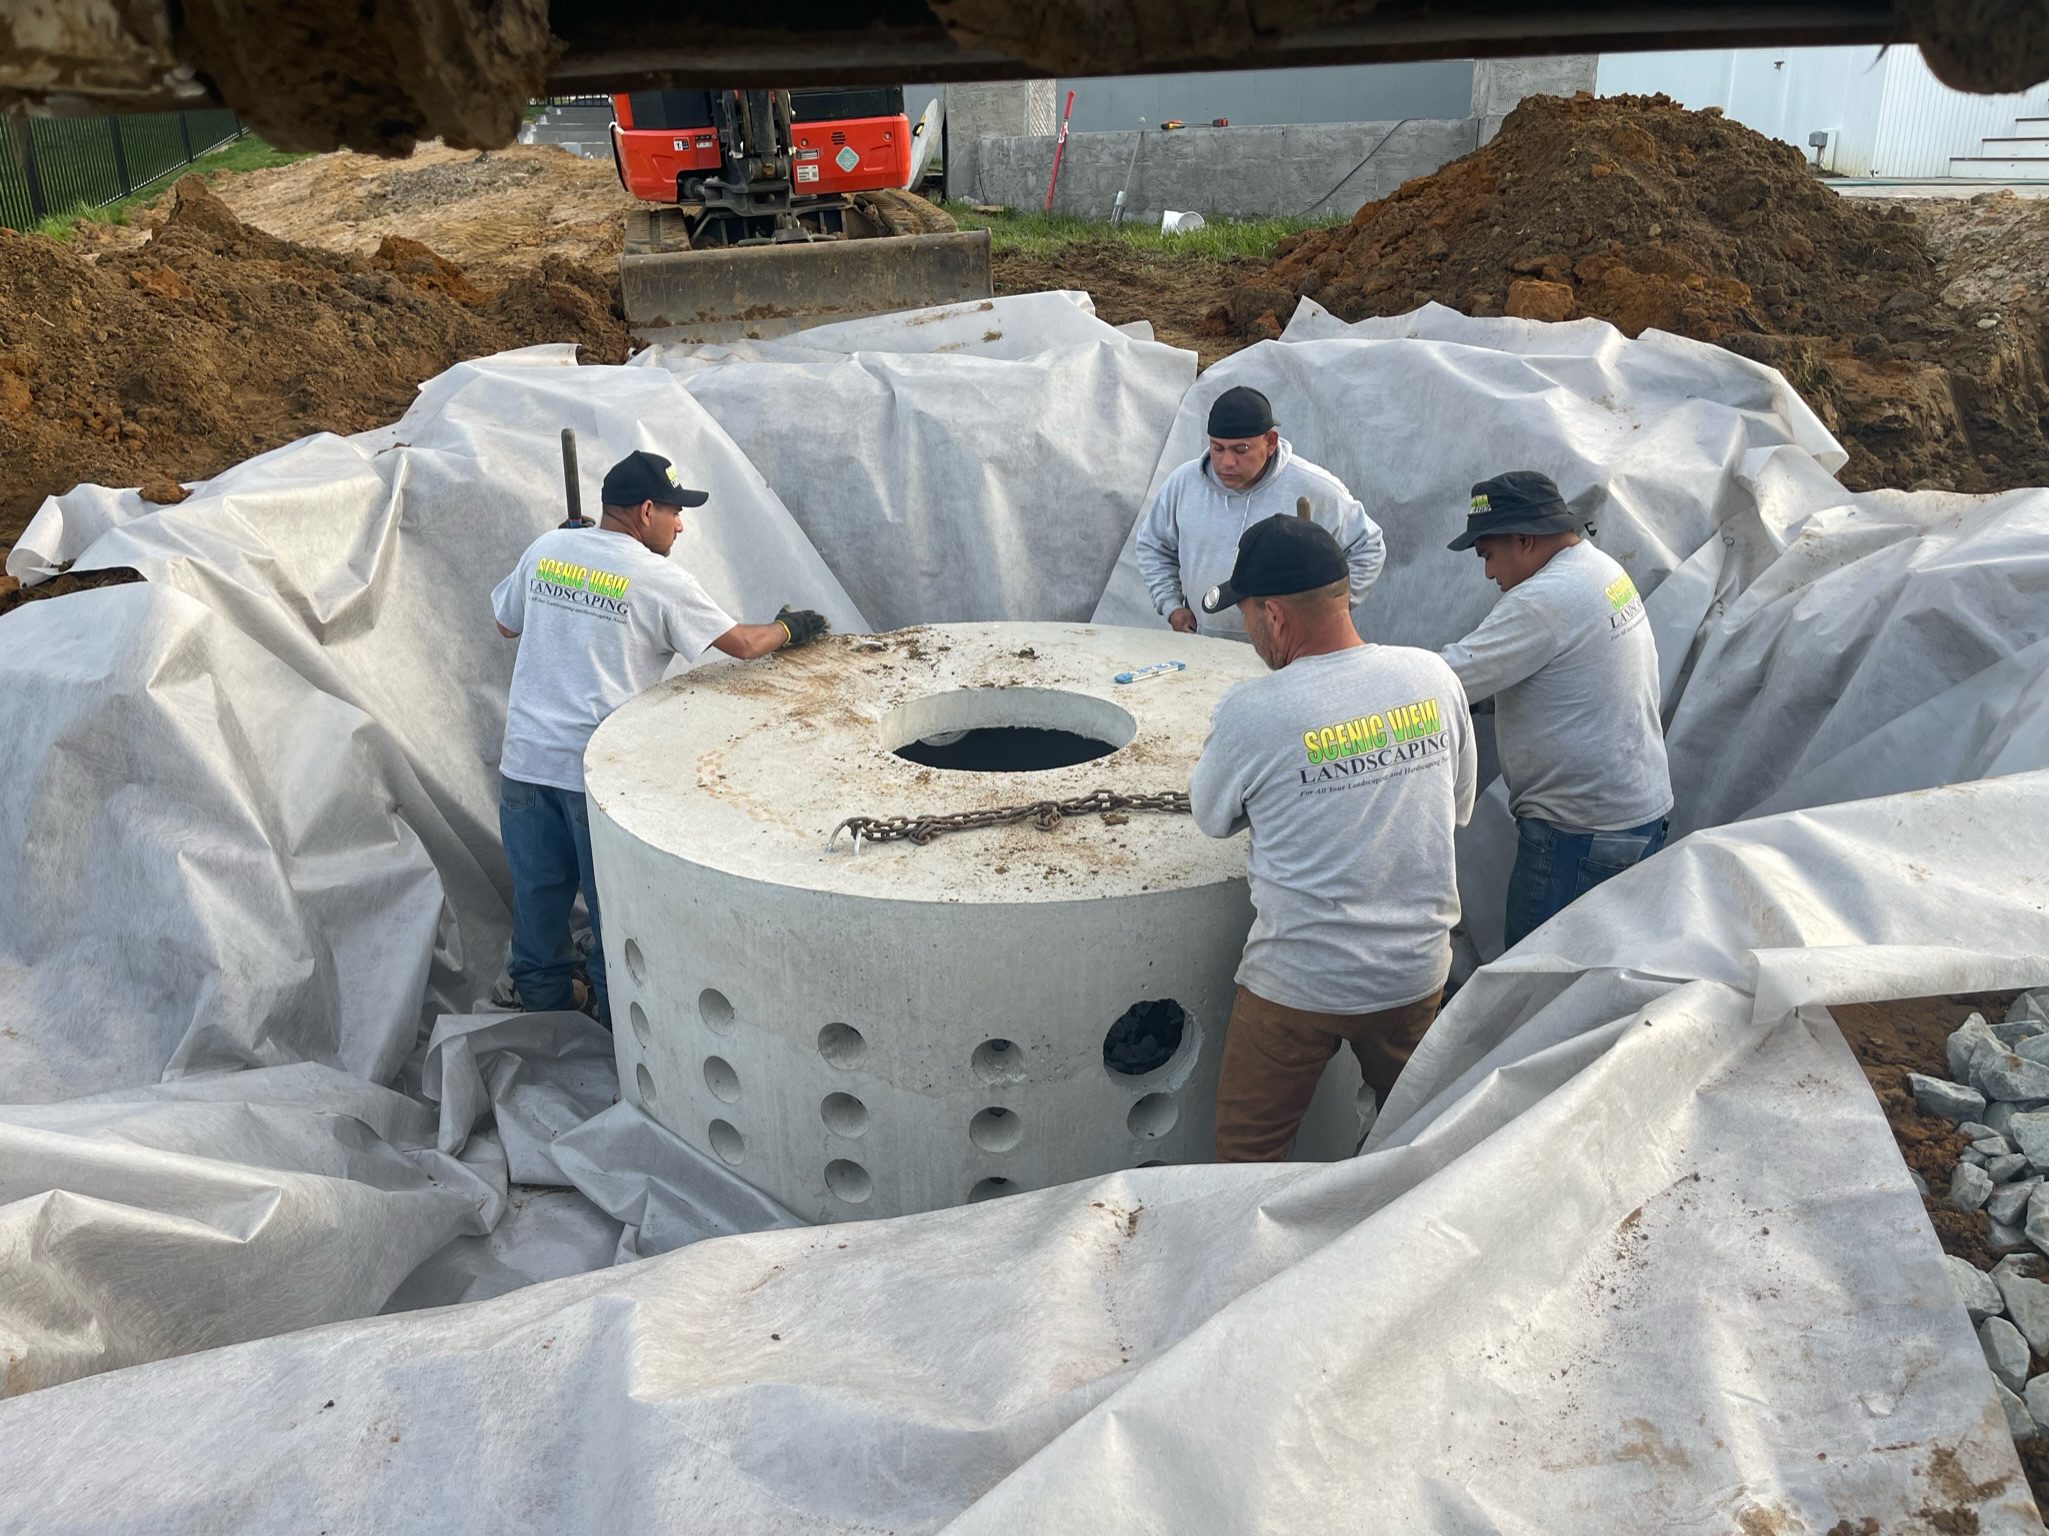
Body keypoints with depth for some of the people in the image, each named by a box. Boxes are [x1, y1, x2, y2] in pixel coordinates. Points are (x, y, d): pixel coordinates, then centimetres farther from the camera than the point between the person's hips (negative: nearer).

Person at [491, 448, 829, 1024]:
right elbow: (743, 643, -5)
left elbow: (506, 625, 19)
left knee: (537, 890, 18)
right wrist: (789, 628, 13)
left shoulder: (546, 548, 5)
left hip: (525, 758, 5)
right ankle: (617, 1009, 26)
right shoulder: (659, 579, -9)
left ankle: (542, 996, 34)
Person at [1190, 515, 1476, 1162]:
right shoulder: (1433, 678, -8)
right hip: (1418, 969, 5)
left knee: (1248, 1152, 15)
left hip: (1299, 983, -5)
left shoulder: (1251, 713, -21)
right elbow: (1459, 809, 6)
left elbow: (1213, 816, -2)